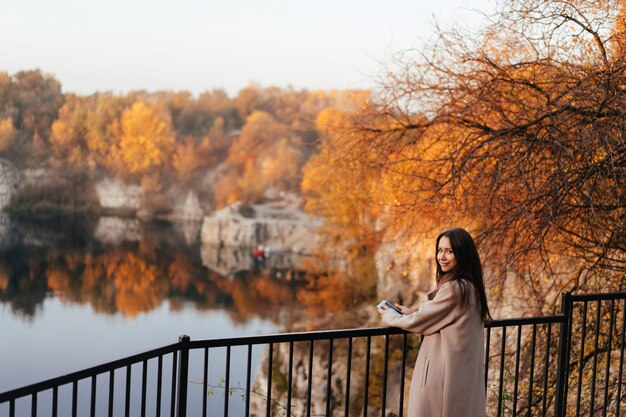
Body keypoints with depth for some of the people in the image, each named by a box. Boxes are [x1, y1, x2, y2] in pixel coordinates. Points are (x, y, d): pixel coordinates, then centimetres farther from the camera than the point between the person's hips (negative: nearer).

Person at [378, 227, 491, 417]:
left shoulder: (454, 289, -20)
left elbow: (420, 322, -11)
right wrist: (410, 313, 17)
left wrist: (389, 316, 5)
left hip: (446, 374, -9)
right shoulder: (470, 286, 9)